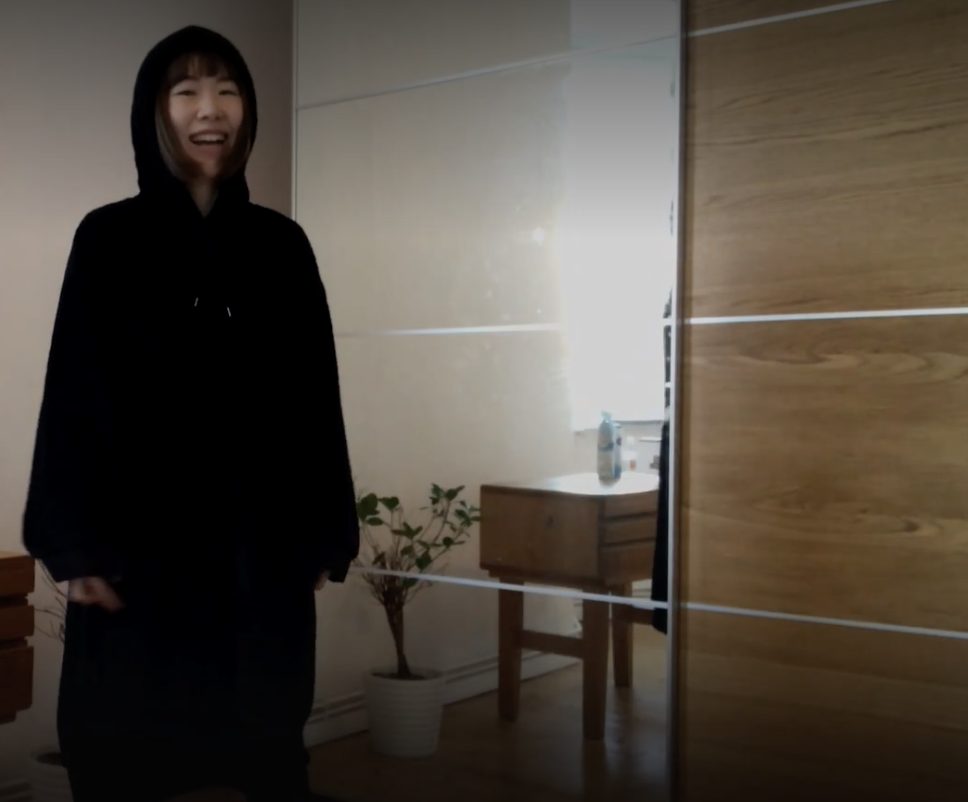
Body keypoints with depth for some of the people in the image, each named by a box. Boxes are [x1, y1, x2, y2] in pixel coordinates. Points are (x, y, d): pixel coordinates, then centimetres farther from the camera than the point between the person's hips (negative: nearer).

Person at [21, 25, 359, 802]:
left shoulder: (283, 243, 6)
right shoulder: (108, 238, 0)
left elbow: (317, 394, 6)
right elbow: (74, 395, -3)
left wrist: (326, 534, 4)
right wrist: (76, 544, -9)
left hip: (262, 543, 2)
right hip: (141, 541, -2)